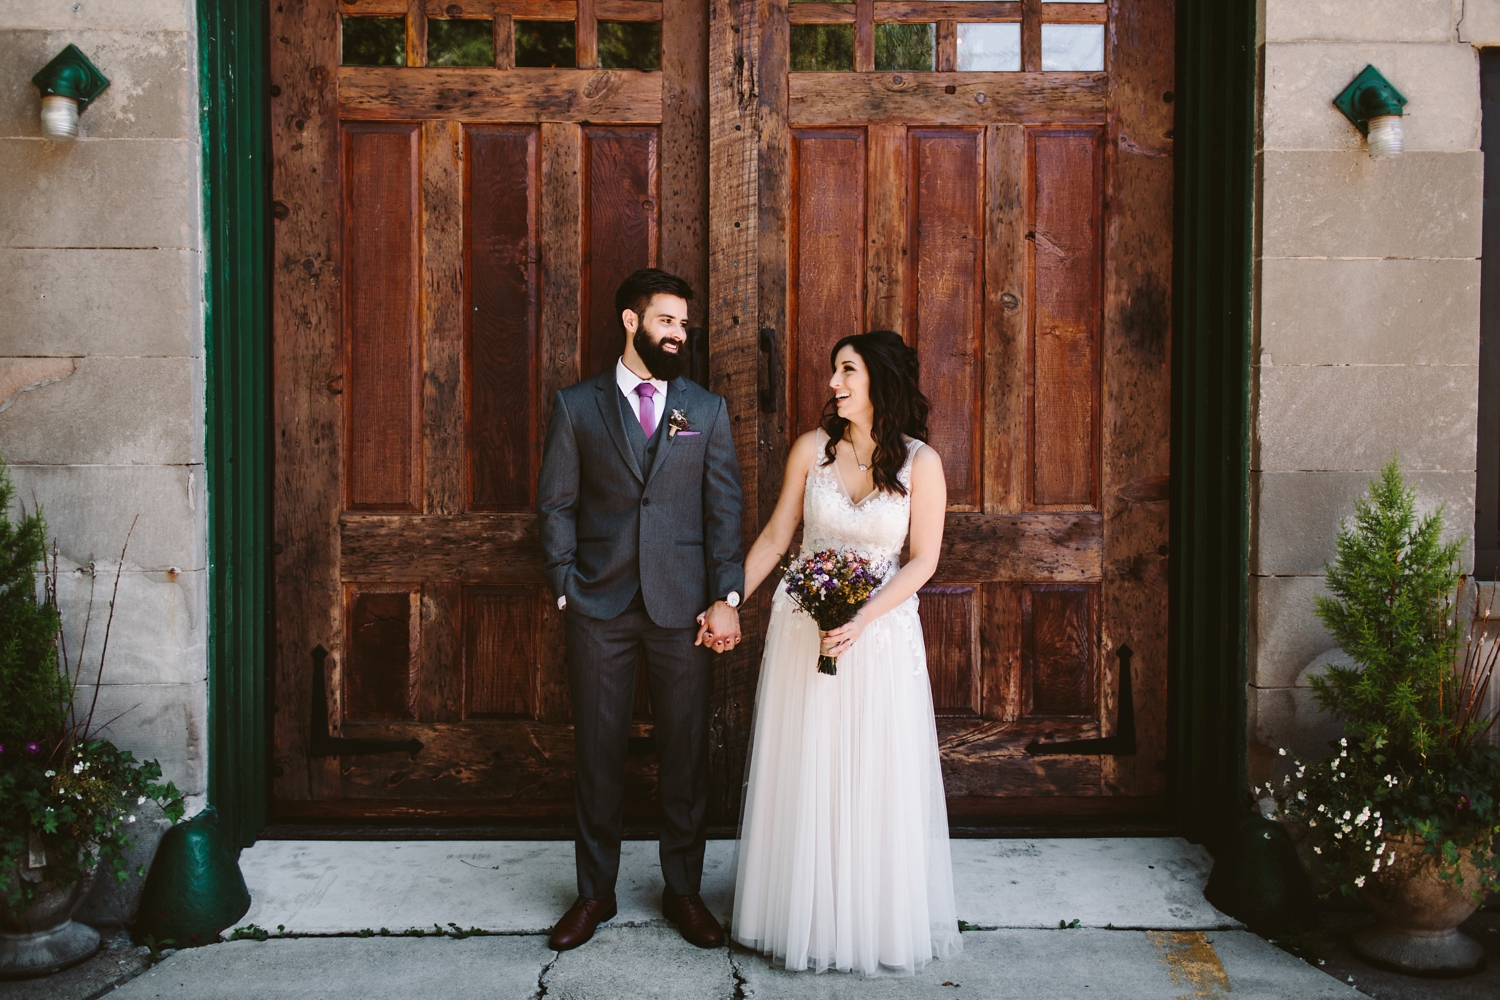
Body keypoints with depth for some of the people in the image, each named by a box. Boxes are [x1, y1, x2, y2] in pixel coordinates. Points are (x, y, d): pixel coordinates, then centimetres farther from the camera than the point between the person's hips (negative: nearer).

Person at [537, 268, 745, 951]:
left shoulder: (707, 409, 7)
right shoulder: (576, 405, 4)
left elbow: (724, 508, 3)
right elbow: (556, 504, 4)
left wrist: (727, 598, -4)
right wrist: (566, 589, -4)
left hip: (683, 606, 1)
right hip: (599, 609, -1)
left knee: (685, 750, 7)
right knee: (598, 751, 8)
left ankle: (683, 889, 24)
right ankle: (595, 891, 24)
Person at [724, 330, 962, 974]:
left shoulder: (920, 462, -6)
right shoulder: (812, 449, 0)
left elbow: (923, 560, -6)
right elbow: (775, 538, 7)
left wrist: (862, 621, -17)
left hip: (882, 630, -2)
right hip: (803, 628, 2)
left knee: (877, 777, 5)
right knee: (802, 774, 8)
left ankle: (878, 918, 24)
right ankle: (805, 914, 25)